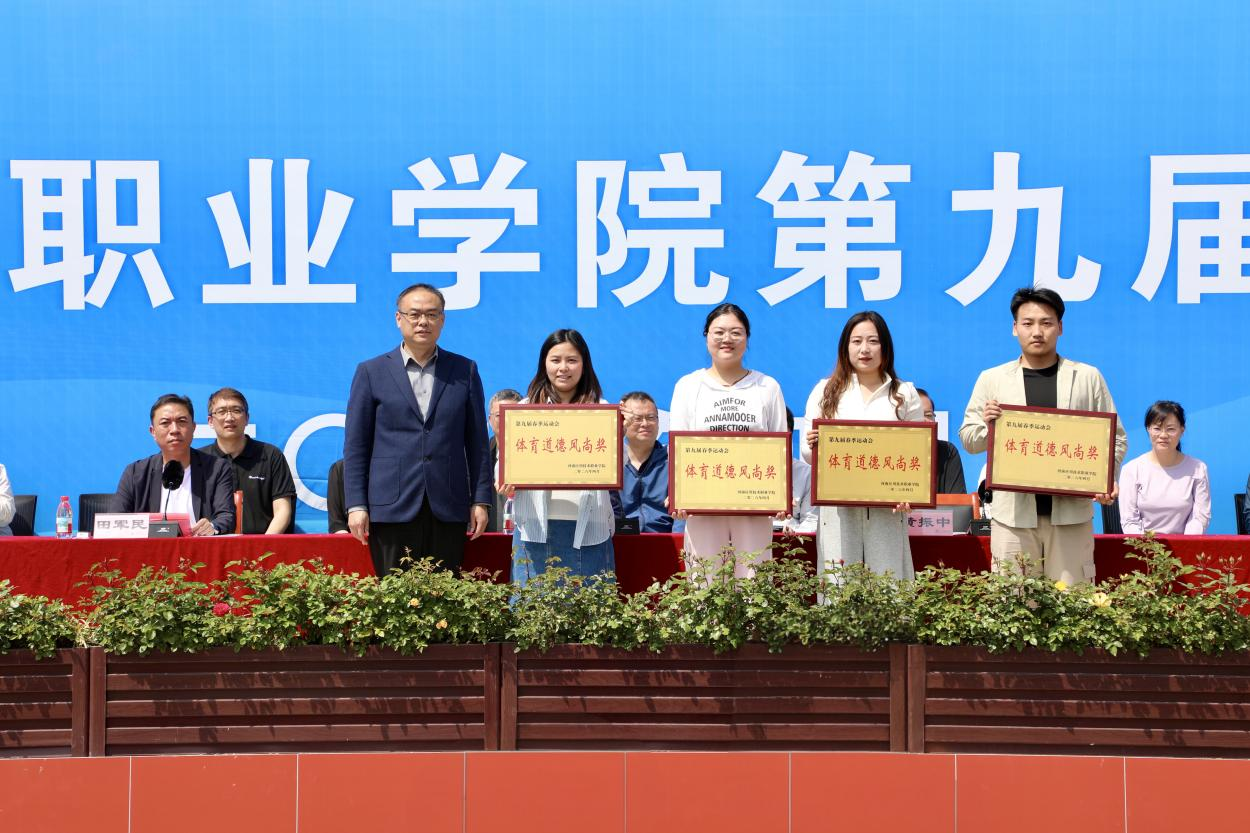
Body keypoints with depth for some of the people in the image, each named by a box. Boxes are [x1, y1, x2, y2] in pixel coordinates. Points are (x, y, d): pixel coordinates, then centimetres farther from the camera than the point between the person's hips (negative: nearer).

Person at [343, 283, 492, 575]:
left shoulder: (465, 371, 11)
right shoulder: (371, 372, 7)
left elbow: (477, 441, 11)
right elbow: (355, 445, 5)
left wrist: (480, 500, 4)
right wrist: (356, 505, -2)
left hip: (448, 511, 1)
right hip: (392, 508, -1)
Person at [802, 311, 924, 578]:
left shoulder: (905, 394, 11)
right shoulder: (825, 391, 11)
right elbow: (808, 455, 9)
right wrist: (812, 445, -14)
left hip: (887, 508, 0)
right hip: (837, 506, 0)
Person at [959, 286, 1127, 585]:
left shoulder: (1088, 377, 11)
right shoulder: (992, 379, 11)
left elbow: (1115, 437, 11)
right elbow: (969, 440, 14)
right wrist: (987, 424, -9)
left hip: (1071, 510, 0)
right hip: (1014, 512, 0)